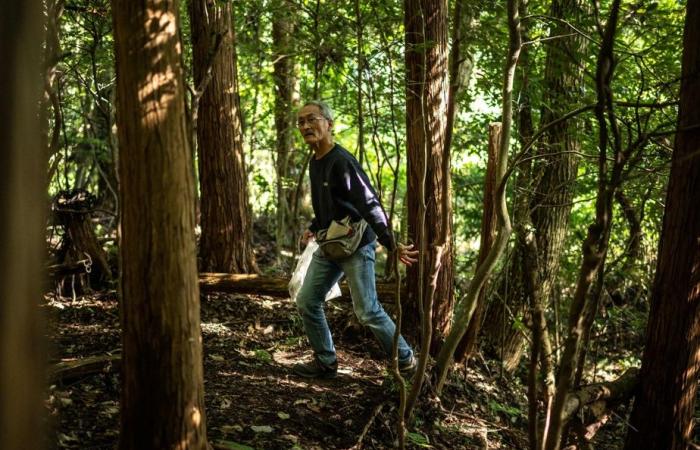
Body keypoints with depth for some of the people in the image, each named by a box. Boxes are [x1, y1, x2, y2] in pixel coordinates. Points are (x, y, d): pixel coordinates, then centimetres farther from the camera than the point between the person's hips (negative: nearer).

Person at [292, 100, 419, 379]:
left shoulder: (342, 162, -19)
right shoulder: (314, 163, 10)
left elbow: (370, 205, -27)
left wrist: (392, 245, -33)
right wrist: (313, 229, 10)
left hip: (356, 245, -9)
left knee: (367, 312, -6)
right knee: (307, 302, 9)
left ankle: (406, 362, 12)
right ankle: (325, 362, 22)